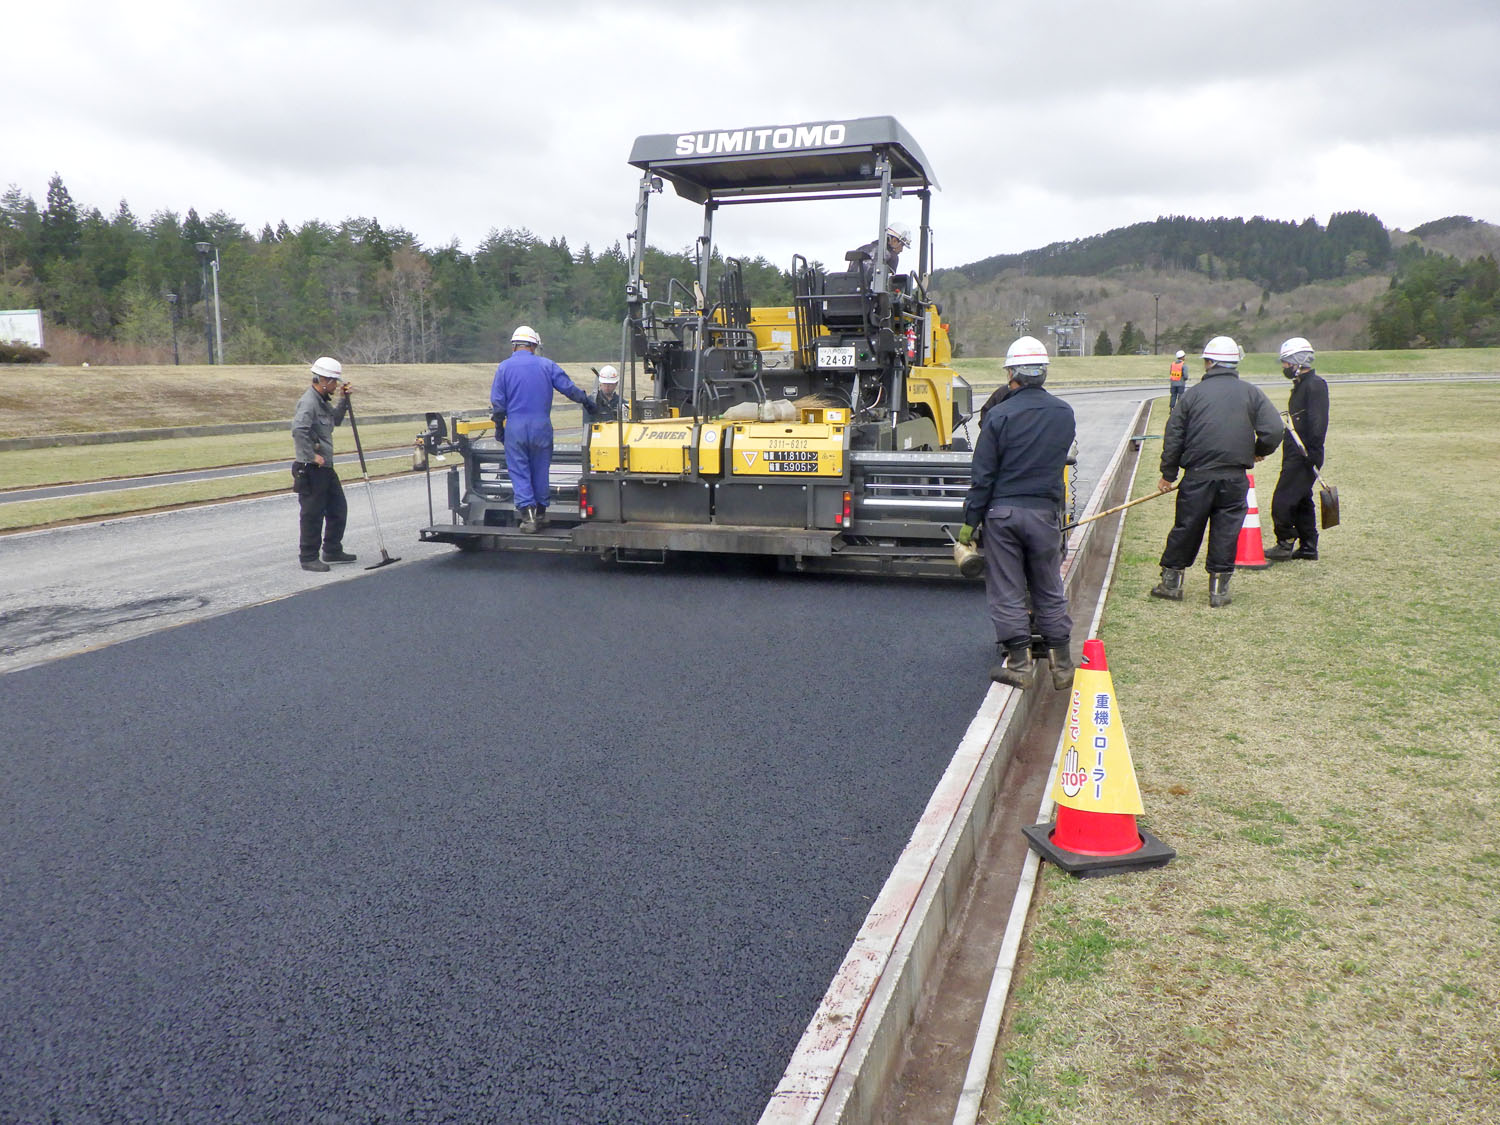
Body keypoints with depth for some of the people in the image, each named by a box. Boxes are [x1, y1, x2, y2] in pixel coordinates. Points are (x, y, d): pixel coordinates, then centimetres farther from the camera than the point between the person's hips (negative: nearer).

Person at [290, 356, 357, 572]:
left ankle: (333, 550, 27)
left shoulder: (322, 400, 15)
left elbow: (335, 420, 32)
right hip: (310, 469, -10)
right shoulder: (308, 401, -17)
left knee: (338, 508, 16)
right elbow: (298, 429, -31)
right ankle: (308, 558, 6)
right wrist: (312, 456, -25)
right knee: (313, 514, -3)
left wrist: (343, 400, 17)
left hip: (325, 467, 10)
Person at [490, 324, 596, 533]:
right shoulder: (546, 365, 4)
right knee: (540, 471, 12)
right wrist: (587, 402, 22)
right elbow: (568, 387, 7)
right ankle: (540, 514, 19)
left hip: (515, 427, -1)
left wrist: (499, 427, 9)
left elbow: (498, 402, -1)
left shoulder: (504, 368, 1)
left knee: (519, 473, 3)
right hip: (541, 426, 1)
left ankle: (528, 515, -7)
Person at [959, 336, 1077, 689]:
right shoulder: (1064, 414, 3)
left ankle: (1017, 663, 7)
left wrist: (970, 520, -4)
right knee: (1049, 591, 13)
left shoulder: (999, 415, -10)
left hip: (1003, 511, -3)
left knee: (1006, 591, 5)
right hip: (1045, 512, 3)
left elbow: (983, 474, -10)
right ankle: (1062, 665, 17)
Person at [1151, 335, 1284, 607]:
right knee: (1226, 531, 8)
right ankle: (1219, 589, 11)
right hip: (1235, 478, 0)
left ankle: (1171, 582, 18)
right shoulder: (1251, 393, 4)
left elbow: (1173, 435, 3)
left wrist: (1168, 474, 11)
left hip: (1198, 475, 0)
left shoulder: (1193, 393, 3)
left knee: (1186, 528, 10)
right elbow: (1273, 429, -4)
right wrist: (1258, 451, 17)